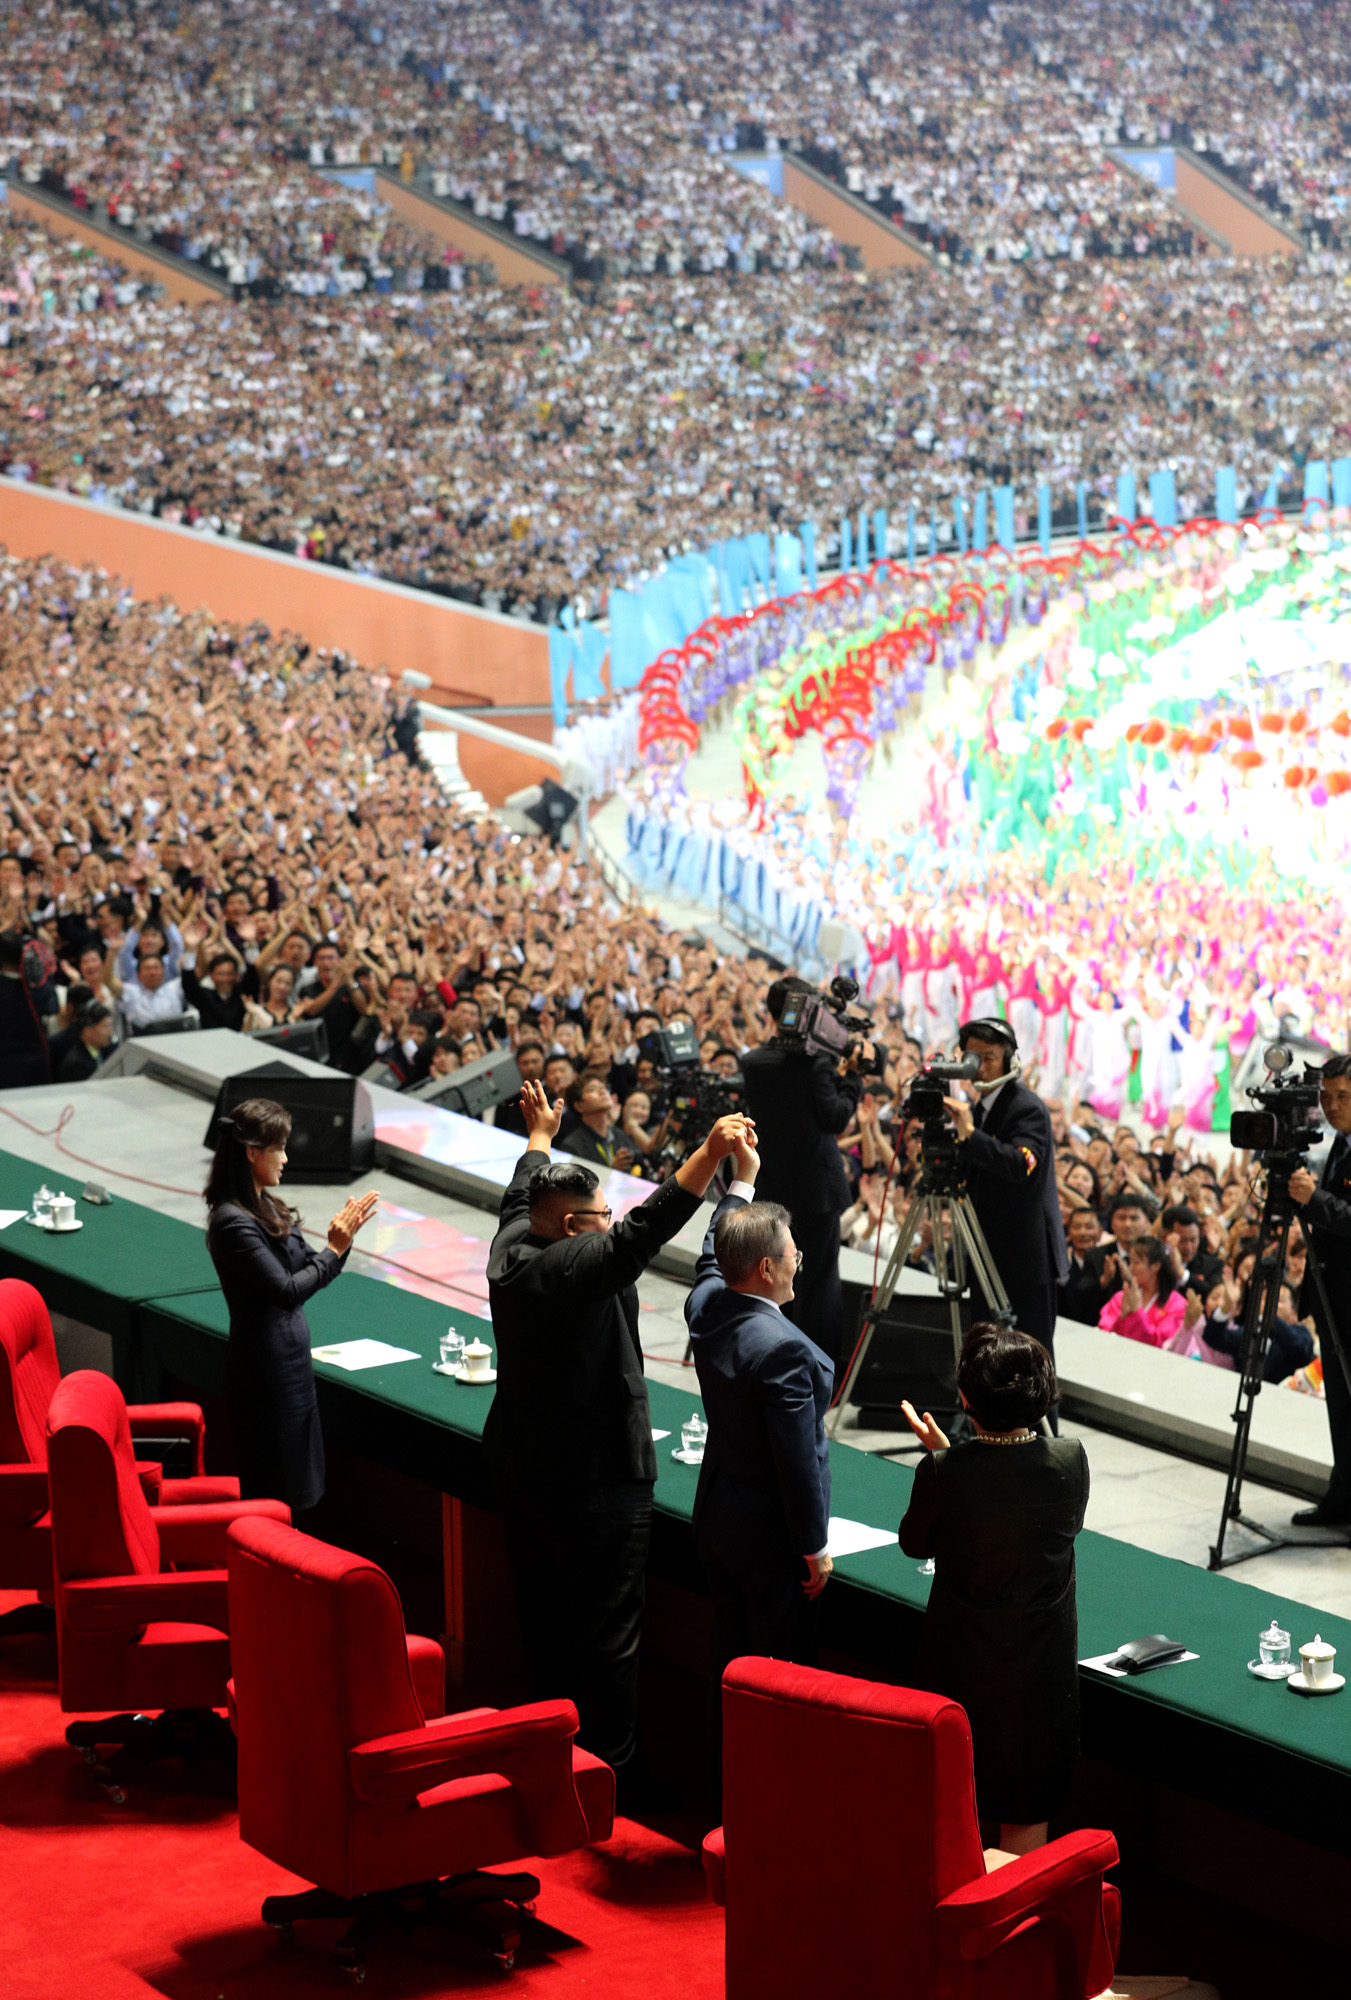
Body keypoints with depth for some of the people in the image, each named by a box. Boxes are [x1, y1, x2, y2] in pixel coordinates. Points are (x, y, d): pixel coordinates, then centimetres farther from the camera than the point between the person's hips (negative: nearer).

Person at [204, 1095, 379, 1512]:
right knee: (274, 1496, -1)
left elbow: (304, 1271, 11)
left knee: (297, 1488, 15)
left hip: (290, 1362, 10)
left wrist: (339, 1241, -6)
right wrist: (335, 1250, -14)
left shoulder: (267, 1207, 10)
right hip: (265, 1369, -10)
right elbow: (286, 1291, -22)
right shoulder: (232, 1222, -20)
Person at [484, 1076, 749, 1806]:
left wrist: (540, 1136, 42)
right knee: (606, 1628, -1)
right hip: (596, 1473, -9)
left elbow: (521, 1196, 24)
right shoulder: (573, 1265, -22)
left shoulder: (511, 1248, 3)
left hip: (523, 1465, 9)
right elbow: (643, 1230, -35)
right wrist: (709, 1156, -41)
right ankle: (612, 1765, 4)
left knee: (543, 1614, 17)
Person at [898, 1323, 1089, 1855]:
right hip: (1042, 1666, 1)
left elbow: (914, 1543, -4)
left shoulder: (942, 1472, -23)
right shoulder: (1070, 1461, -17)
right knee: (1027, 1810, 15)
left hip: (960, 1665, -1)